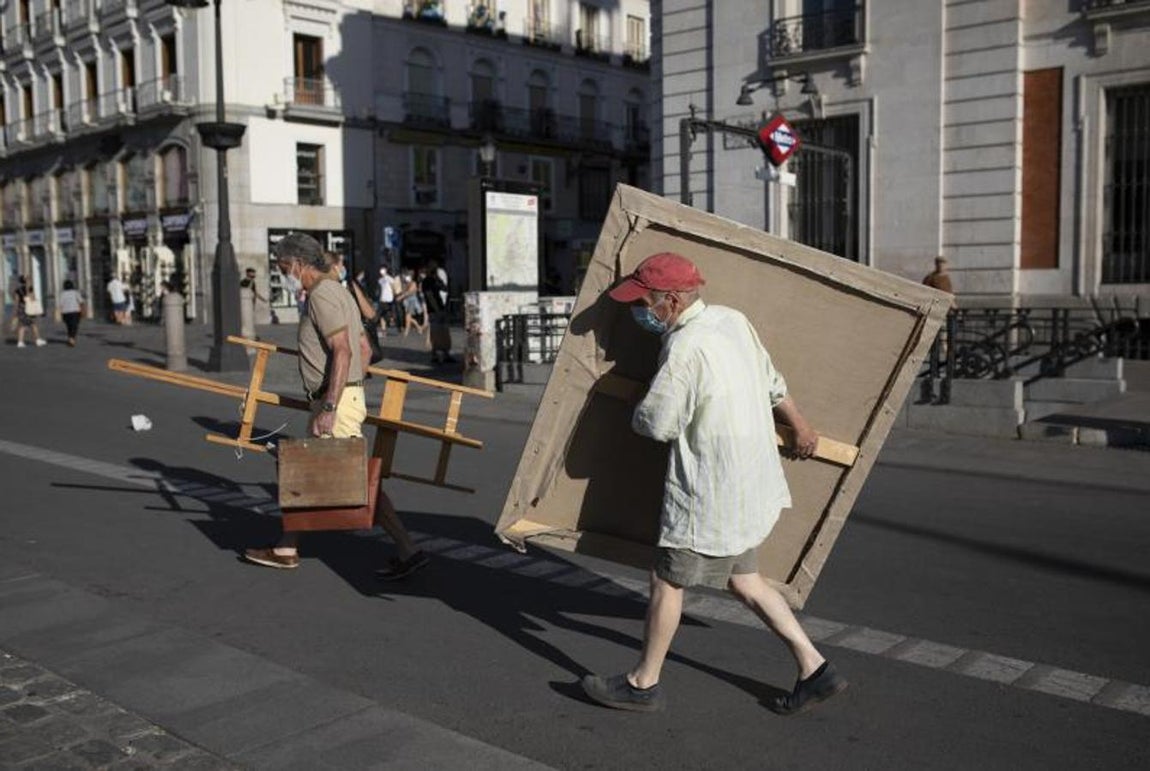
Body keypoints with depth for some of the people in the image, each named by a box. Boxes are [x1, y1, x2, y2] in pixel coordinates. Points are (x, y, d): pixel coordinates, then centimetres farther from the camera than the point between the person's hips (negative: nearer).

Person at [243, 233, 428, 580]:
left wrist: (329, 408, -28)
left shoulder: (321, 295, -15)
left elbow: (343, 352, -26)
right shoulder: (339, 290, 16)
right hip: (347, 395, 10)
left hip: (336, 403, -10)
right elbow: (364, 346, 21)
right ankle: (287, 550, 27)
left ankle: (408, 552, -5)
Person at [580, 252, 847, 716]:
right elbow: (772, 383, 17)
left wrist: (636, 411, 7)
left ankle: (643, 684, 21)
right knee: (743, 579, 19)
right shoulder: (732, 320, 5)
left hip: (711, 490, -9)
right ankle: (815, 669, 23)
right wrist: (800, 426, 32)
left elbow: (655, 424, -17)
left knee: (667, 580, 6)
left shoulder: (684, 348, -23)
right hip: (753, 481, 9)